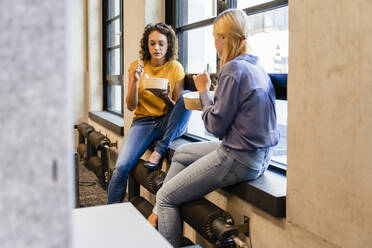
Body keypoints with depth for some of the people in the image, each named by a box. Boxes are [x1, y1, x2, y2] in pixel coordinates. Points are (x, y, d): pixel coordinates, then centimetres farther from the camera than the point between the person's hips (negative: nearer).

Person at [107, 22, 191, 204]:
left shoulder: (176, 68, 0)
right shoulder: (137, 67, 3)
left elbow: (179, 107, 2)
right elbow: (131, 106, -1)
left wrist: (165, 97, -20)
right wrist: (135, 80, -17)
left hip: (167, 123, 0)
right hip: (143, 121, 0)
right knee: (121, 167, -23)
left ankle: (160, 149, -24)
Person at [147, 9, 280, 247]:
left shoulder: (233, 69, -18)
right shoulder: (257, 68, 10)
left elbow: (216, 125, -16)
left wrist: (204, 91, -3)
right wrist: (206, 96, 10)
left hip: (239, 160, -10)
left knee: (166, 197, 1)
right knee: (181, 153, 25)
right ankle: (159, 213, 29)